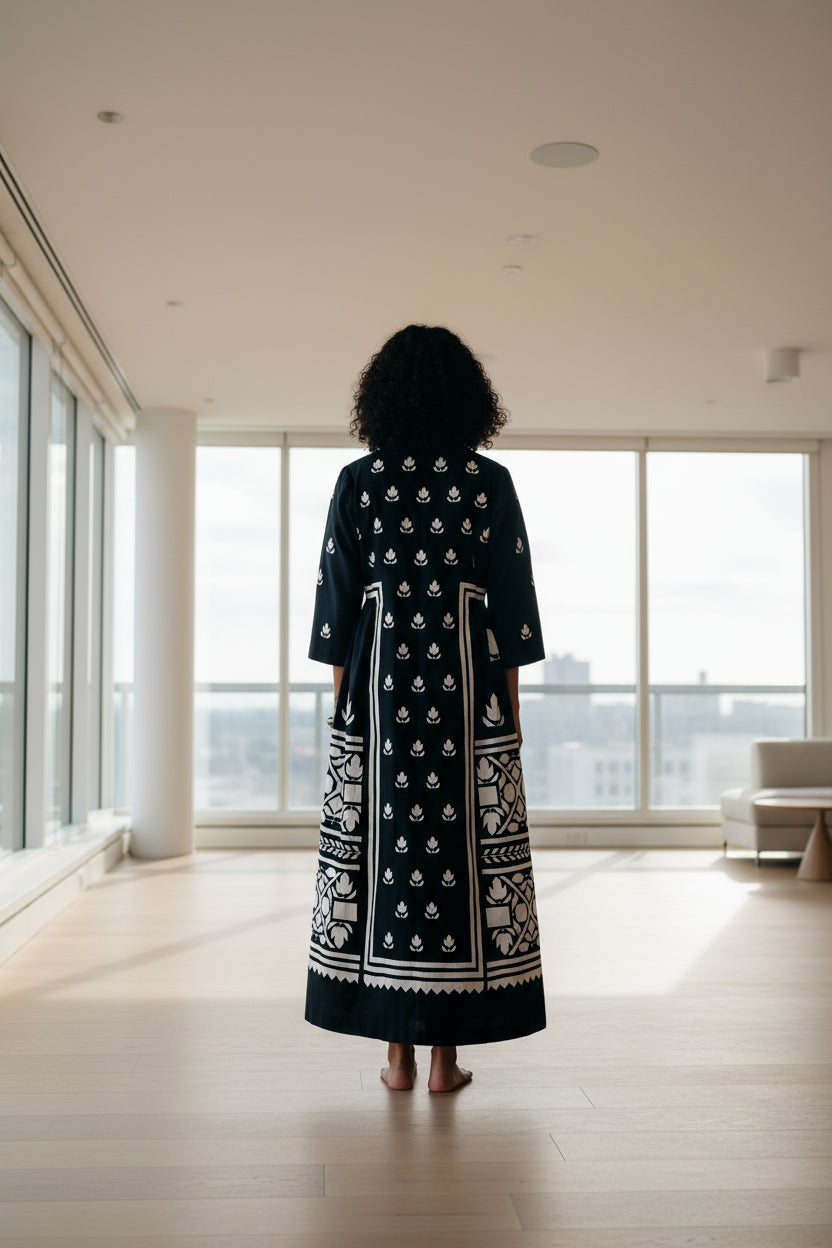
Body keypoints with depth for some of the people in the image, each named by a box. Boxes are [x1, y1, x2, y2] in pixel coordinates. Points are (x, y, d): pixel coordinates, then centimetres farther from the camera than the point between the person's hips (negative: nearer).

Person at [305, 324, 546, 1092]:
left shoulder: (358, 481, 3)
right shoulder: (490, 483, 2)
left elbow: (336, 596, 3)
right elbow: (513, 598, 1)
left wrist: (344, 696, 10)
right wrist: (509, 706, 8)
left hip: (379, 681, 1)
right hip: (466, 682, 0)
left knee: (383, 844, 5)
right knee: (465, 848, 3)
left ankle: (398, 1054, 10)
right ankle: (446, 1055, 7)